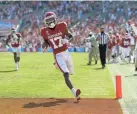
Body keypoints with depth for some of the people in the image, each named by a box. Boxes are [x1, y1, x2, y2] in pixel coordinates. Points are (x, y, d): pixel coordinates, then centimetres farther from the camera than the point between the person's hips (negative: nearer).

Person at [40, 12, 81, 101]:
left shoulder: (61, 26, -6)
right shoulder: (45, 31, -5)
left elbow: (71, 36, 2)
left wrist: (67, 40, -20)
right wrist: (45, 45, -13)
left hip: (66, 53, 3)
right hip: (58, 56, -3)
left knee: (70, 72, 19)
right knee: (66, 75, -20)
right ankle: (75, 92, -29)